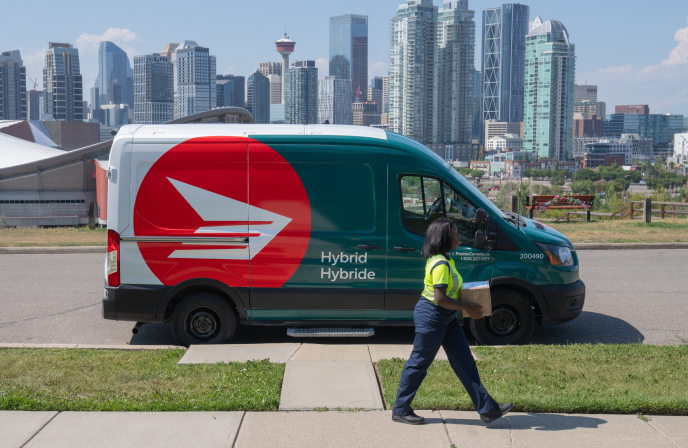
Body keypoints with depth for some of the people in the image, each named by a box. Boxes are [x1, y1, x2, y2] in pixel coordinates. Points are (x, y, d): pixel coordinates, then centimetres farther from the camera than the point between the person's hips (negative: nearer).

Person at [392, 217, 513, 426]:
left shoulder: (444, 260, 10)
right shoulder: (440, 264, -23)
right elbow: (440, 299, -27)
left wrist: (468, 304, 12)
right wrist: (467, 308, -19)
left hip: (446, 318, 10)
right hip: (431, 317, -10)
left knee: (464, 361, 8)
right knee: (419, 363, 3)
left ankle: (487, 408, 11)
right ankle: (400, 410, 17)